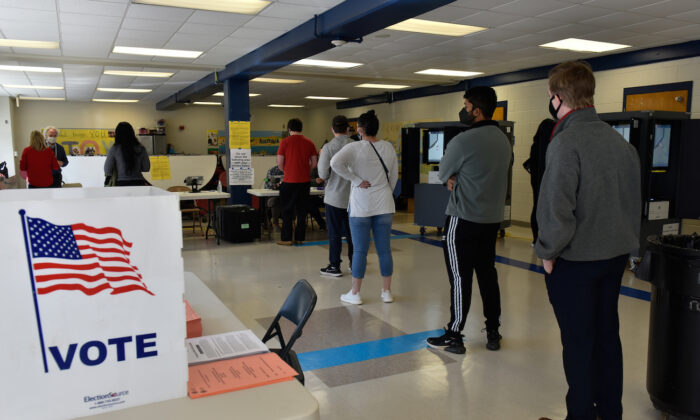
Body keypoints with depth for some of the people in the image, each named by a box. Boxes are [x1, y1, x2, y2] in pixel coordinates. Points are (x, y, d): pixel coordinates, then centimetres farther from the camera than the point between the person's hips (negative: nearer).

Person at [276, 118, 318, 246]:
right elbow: (314, 163, 4)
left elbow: (279, 163, -7)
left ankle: (286, 238, 8)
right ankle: (299, 238, 16)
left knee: (287, 211, 6)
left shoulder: (285, 142, -7)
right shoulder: (309, 143, 3)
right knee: (302, 211, 11)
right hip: (304, 181, 3)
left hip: (289, 181, -3)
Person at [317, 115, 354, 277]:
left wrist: (320, 158, 6)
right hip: (353, 196, 3)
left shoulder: (328, 148, -12)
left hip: (335, 197, -3)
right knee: (352, 232, 14)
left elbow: (323, 174, -11)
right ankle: (354, 263, 24)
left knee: (334, 233, 5)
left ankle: (334, 267, 11)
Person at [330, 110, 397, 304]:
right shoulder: (389, 147, 3)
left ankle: (355, 293, 13)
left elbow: (335, 162, -27)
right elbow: (394, 175, 9)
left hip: (361, 205, -4)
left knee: (360, 250, 3)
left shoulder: (355, 147, -11)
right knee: (384, 249, 9)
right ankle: (387, 292, 17)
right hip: (384, 205, 4)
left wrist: (356, 180, -18)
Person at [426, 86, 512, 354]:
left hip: (463, 220, -8)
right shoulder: (504, 140, 9)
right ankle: (493, 332, 25)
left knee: (460, 278, 0)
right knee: (487, 275, 15)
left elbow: (442, 174, -5)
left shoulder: (463, 141, -17)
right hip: (493, 219, 8)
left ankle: (454, 337, 10)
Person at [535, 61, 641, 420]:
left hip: (575, 260, -8)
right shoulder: (620, 141, 6)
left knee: (578, 343, 5)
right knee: (607, 334, 18)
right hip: (615, 256, 8)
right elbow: (634, 199, 13)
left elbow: (556, 206, -24)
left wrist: (548, 251, -10)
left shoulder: (566, 142, -19)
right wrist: (625, 242, 21)